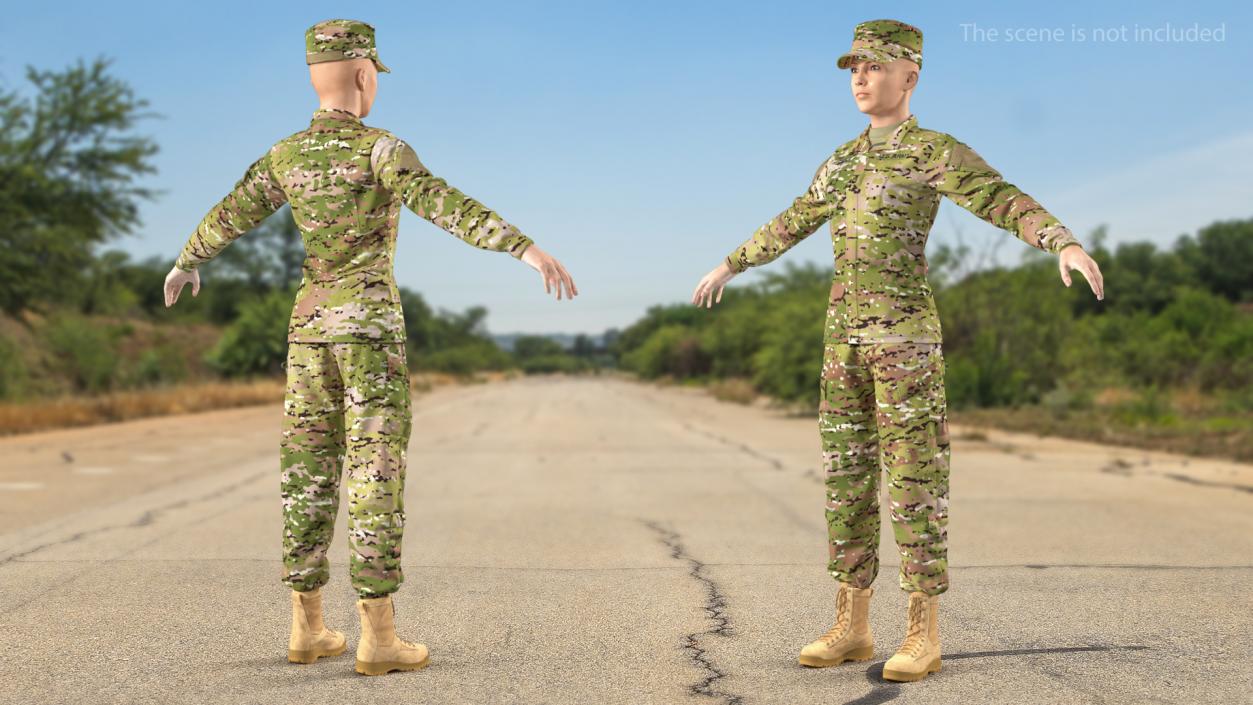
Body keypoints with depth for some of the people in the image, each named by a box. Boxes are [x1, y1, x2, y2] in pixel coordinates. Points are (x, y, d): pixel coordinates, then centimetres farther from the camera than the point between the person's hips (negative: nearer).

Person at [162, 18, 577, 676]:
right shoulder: (380, 148, -12)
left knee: (311, 474, 9)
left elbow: (227, 218, 20)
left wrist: (185, 264, 40)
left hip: (309, 326, 6)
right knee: (375, 476, -5)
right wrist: (528, 248, -34)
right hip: (370, 327, -6)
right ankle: (378, 636, -7)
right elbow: (446, 205, -27)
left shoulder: (285, 154, 8)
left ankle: (307, 628, 13)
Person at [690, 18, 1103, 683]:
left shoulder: (938, 151, -4)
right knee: (846, 476, 6)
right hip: (845, 334, 7)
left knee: (914, 479, -6)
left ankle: (924, 636, 0)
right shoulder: (846, 159, 19)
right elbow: (792, 223, 33)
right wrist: (730, 265, 43)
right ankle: (851, 628, 13)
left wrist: (1067, 244, -37)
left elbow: (1008, 203, -19)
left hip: (905, 330, -7)